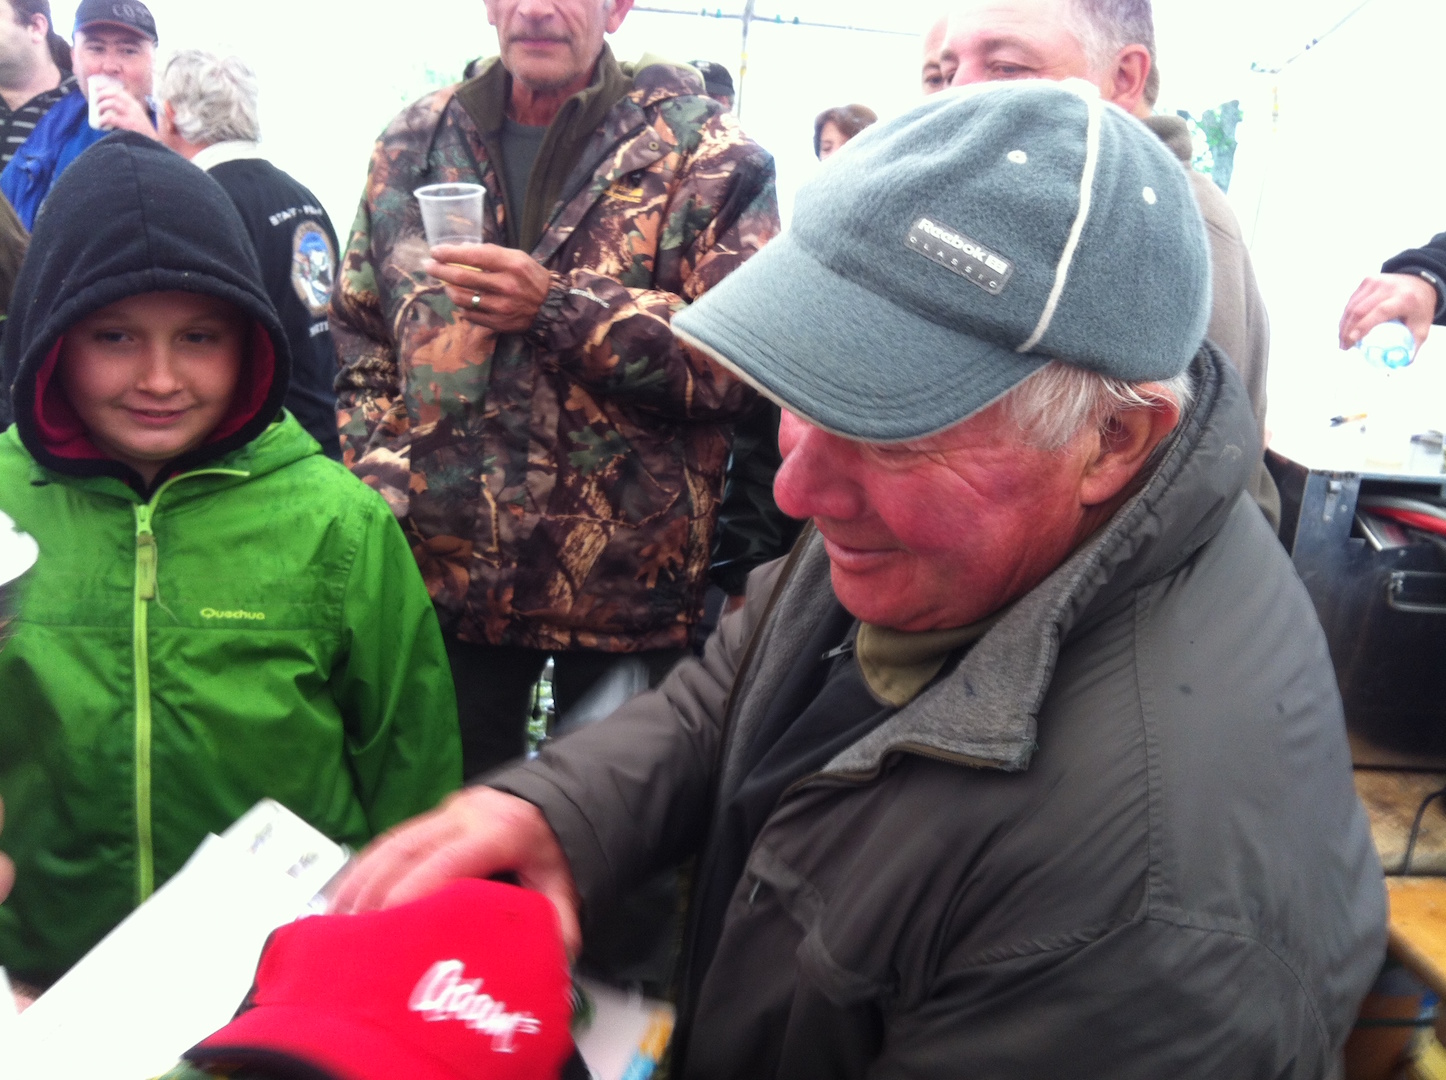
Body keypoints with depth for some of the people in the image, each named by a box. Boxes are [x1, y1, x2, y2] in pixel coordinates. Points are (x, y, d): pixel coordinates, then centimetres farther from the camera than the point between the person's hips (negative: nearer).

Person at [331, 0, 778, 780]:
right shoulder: (416, 143, 9)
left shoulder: (703, 152, -4)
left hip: (627, 579, -3)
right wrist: (382, 476, 0)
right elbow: (357, 341, 14)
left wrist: (558, 305, -21)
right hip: (442, 571, 4)